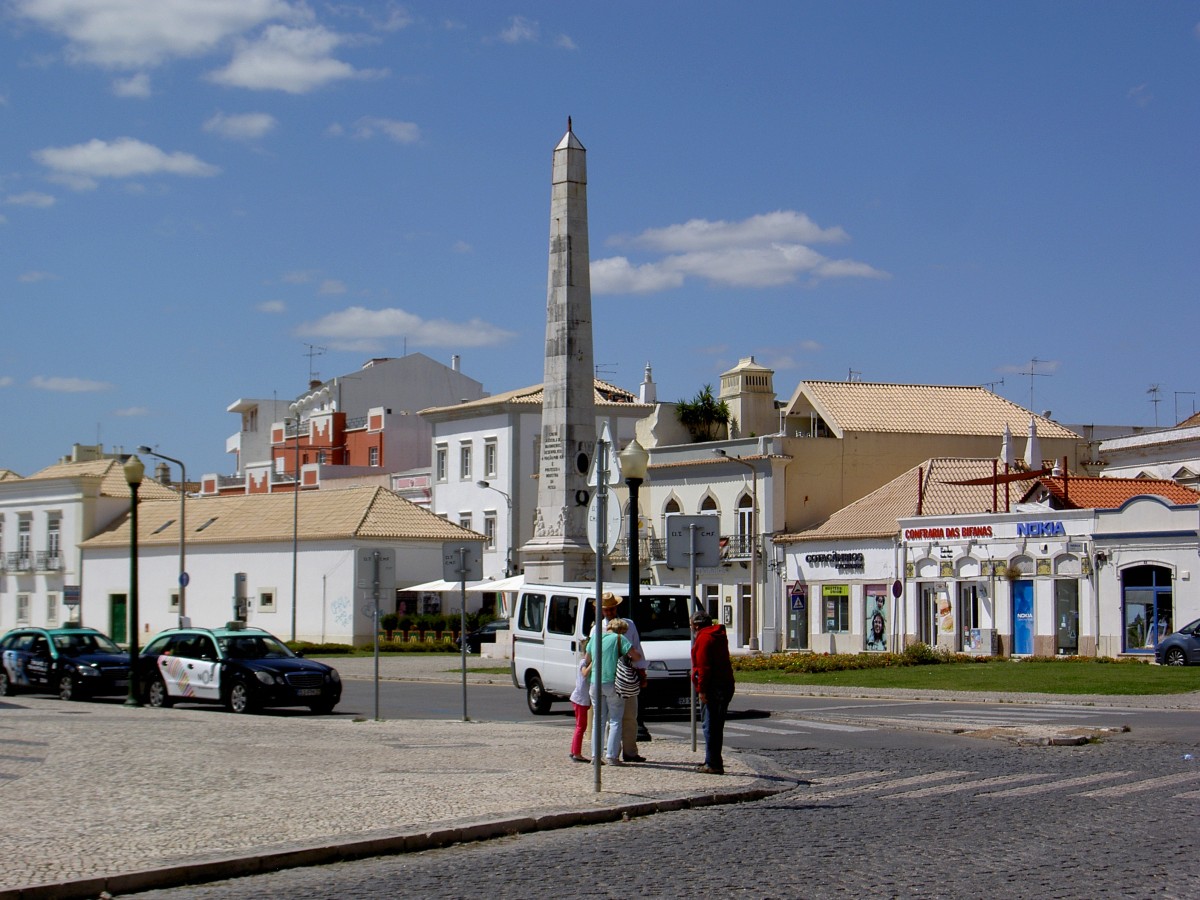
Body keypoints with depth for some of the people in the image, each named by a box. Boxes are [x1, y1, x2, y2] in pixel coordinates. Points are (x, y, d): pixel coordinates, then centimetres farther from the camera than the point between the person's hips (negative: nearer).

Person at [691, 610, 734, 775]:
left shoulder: (703, 638, -11)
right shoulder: (719, 635, 20)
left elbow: (704, 666, -17)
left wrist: (702, 689, -17)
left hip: (713, 687, -10)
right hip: (726, 685, 10)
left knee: (709, 725, -7)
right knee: (716, 726, 15)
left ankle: (713, 764, -8)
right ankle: (715, 762, 21)